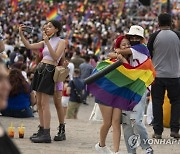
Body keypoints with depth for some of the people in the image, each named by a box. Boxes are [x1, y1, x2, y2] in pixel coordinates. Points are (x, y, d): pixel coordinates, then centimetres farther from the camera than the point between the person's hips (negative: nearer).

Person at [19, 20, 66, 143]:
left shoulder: (61, 42, -1)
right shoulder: (45, 42, 18)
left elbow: (55, 57, -14)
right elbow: (29, 46, 12)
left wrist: (47, 42, -18)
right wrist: (21, 34, 1)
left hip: (49, 70, -8)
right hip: (40, 69, 8)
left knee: (44, 103, -12)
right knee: (39, 103, 7)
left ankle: (46, 134, -14)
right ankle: (42, 131, 12)